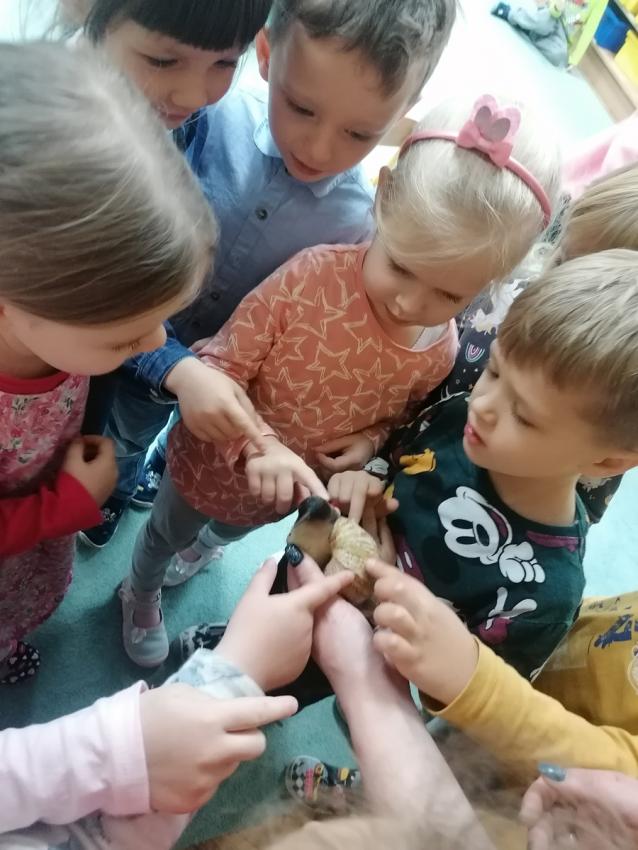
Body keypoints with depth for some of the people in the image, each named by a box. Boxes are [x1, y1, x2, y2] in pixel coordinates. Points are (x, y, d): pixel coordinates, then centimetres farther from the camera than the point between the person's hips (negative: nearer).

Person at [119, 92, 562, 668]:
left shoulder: (441, 354, -21)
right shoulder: (312, 276, -36)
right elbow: (219, 368, -29)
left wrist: (374, 440, -21)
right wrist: (259, 443, -43)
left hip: (287, 497, 3)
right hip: (212, 464, -3)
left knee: (233, 530, 39)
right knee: (167, 534, 31)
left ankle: (207, 545, 77)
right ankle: (143, 595, 66)